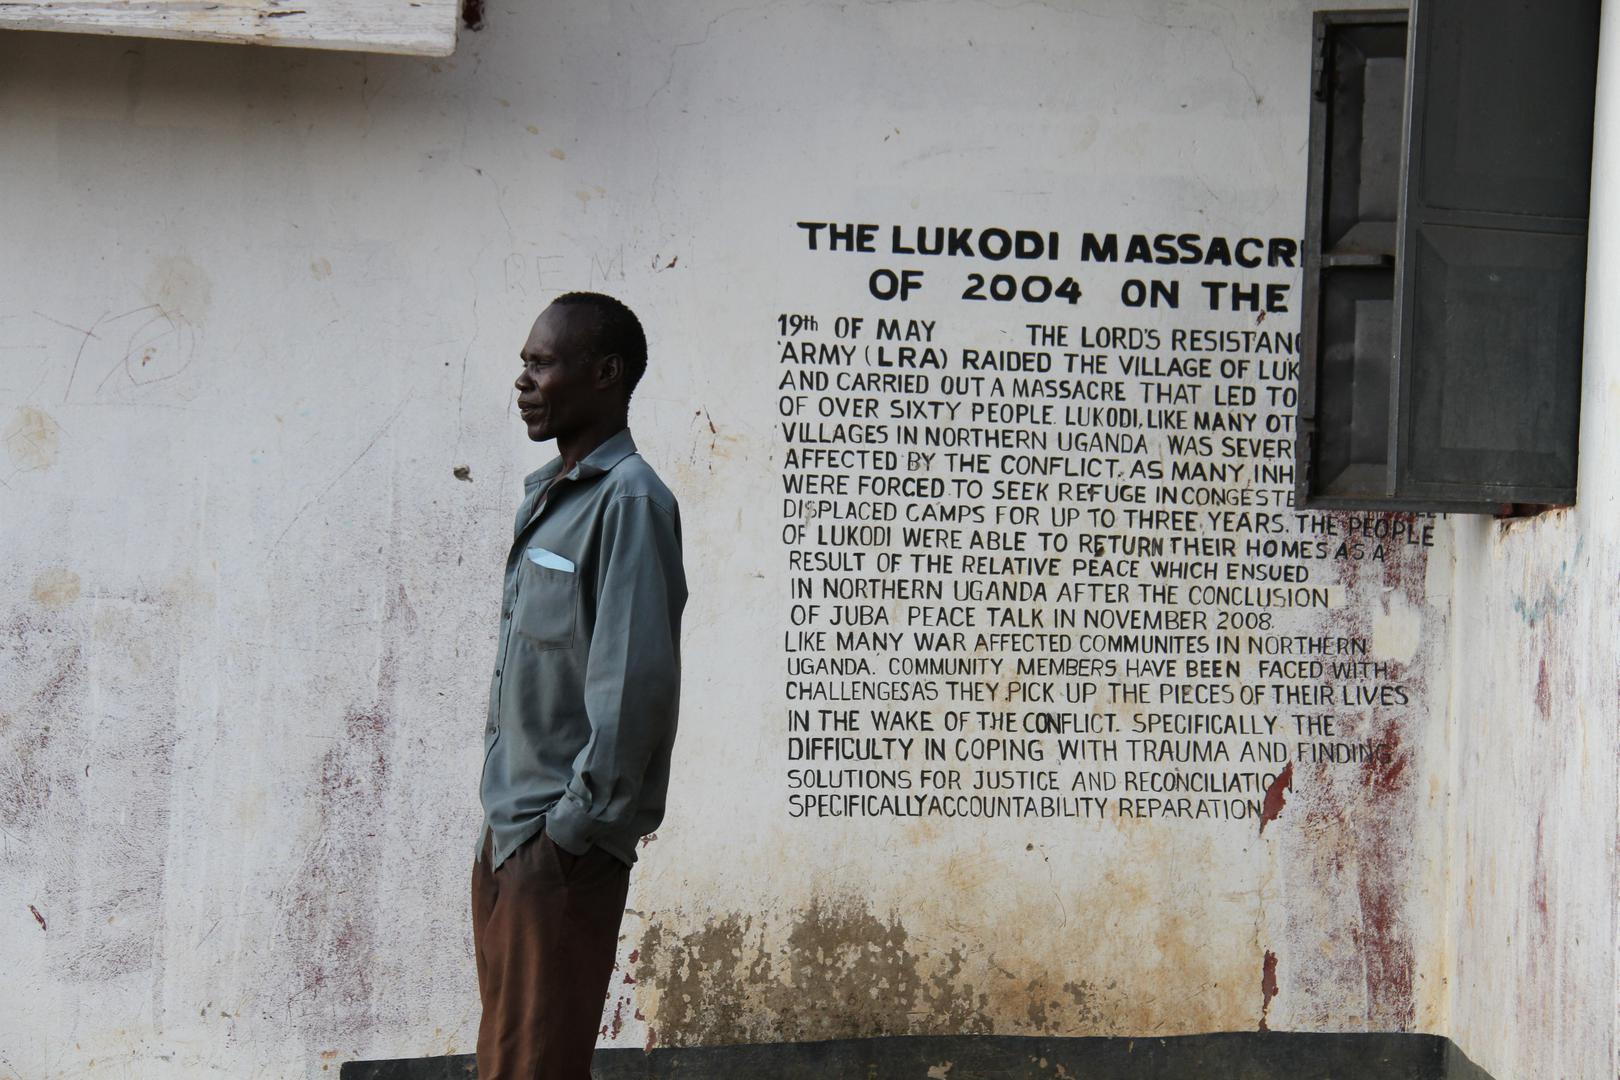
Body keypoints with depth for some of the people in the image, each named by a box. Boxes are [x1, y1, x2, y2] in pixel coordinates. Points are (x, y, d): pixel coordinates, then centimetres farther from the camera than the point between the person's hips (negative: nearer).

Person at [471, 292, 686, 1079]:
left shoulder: (628, 501, -14)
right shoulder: (545, 495, 15)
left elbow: (635, 682, -21)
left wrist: (575, 825, -18)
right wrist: (503, 818, 14)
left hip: (562, 846, -9)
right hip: (505, 833, 9)